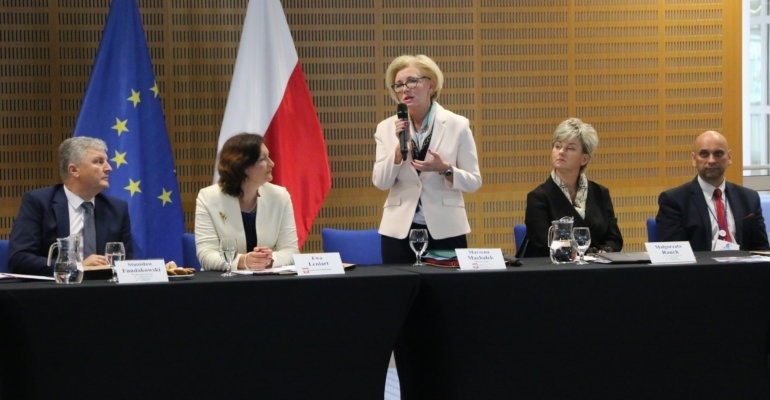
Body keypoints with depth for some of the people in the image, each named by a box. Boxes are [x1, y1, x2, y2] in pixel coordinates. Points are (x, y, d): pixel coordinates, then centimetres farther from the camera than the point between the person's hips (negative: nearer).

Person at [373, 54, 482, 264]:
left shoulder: (457, 125, -1)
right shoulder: (387, 128, 4)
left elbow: (474, 182, 0)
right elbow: (381, 182, -2)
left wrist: (445, 169, -17)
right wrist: (400, 146, -14)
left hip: (446, 230, -1)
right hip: (400, 230, 1)